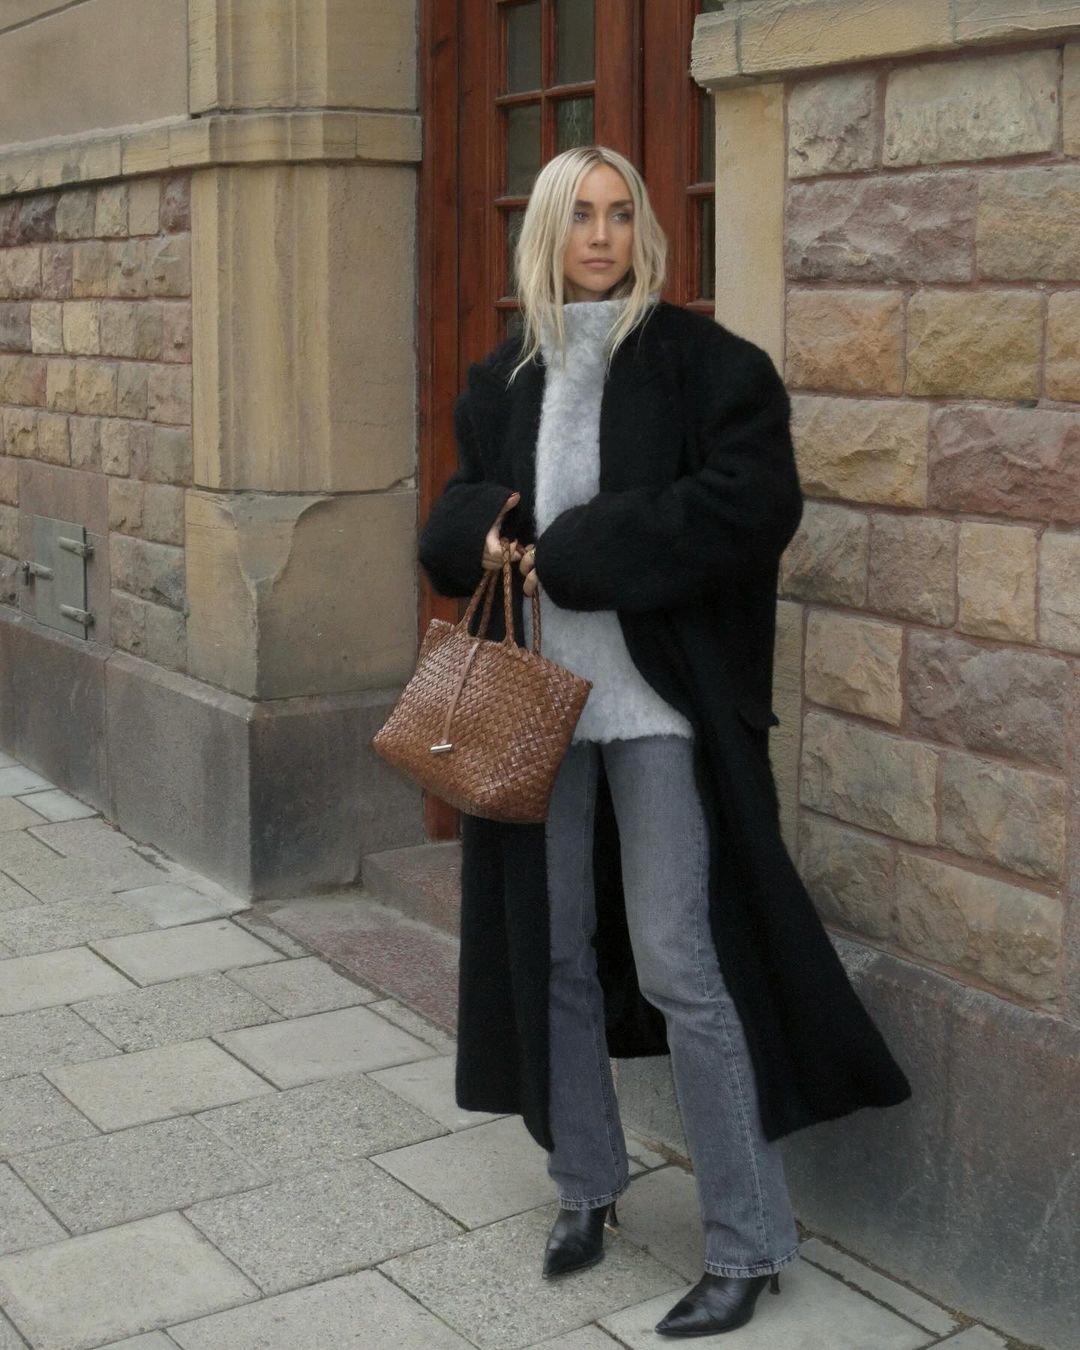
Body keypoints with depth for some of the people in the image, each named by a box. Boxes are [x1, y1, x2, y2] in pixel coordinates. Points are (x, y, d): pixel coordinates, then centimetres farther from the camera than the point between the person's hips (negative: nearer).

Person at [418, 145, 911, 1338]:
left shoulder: (703, 362, -5)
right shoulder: (503, 382, 12)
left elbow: (751, 502, -17)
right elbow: (454, 519, 19)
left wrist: (569, 555, -17)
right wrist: (483, 530, -7)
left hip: (660, 701, -5)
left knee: (682, 965, -5)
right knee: (552, 950, 12)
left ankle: (748, 1244, 8)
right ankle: (585, 1185, 31)